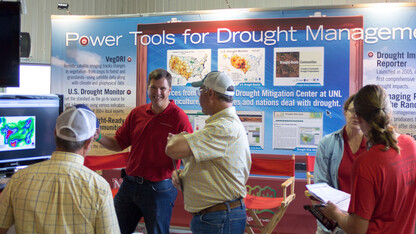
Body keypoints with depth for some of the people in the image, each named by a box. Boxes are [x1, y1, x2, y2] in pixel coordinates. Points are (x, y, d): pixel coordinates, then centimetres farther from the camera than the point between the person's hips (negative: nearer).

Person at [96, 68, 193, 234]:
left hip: (159, 189, -5)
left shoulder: (178, 117, -10)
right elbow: (118, 144, 10)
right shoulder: (137, 113, 6)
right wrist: (98, 137, -6)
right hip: (130, 184, 5)